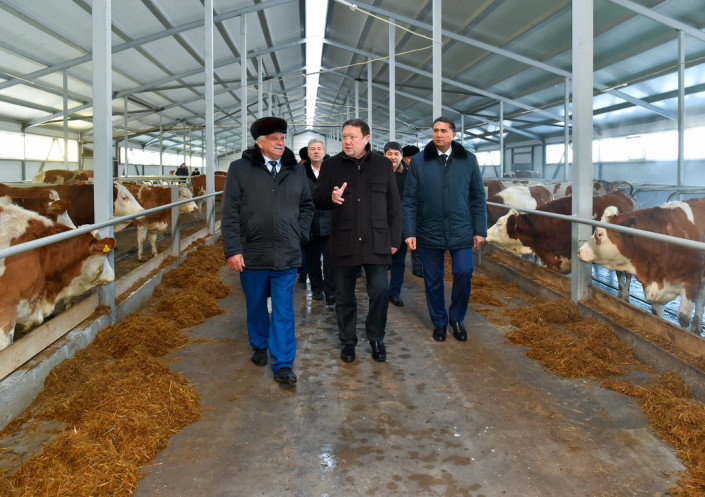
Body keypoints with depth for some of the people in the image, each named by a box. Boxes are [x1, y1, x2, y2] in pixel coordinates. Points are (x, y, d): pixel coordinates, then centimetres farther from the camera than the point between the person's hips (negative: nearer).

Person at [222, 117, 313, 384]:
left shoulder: (297, 170, 6)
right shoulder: (240, 169, -3)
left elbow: (307, 206, 16)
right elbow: (230, 213, -5)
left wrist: (299, 233, 3)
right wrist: (233, 250, -10)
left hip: (287, 254, 1)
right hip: (252, 253, -1)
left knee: (284, 311, 1)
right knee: (255, 305, 15)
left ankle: (283, 365, 6)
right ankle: (259, 346, 38)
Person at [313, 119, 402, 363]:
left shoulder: (382, 164, 6)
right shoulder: (331, 165, 4)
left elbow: (394, 205, 7)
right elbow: (317, 199, 4)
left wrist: (394, 239, 4)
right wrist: (331, 198, -19)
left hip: (376, 241, 0)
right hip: (343, 242, 0)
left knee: (380, 292, -1)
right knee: (344, 295, 8)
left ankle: (376, 339, 19)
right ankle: (347, 341, 25)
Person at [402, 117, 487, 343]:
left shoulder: (468, 160, 2)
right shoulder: (418, 161, 0)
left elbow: (478, 198, 4)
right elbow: (409, 200, 0)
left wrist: (480, 230, 1)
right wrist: (409, 232, -6)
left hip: (461, 231, 0)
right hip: (429, 232, 0)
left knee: (464, 273, -6)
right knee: (433, 279, 8)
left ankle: (456, 318, 18)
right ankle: (439, 322, 27)